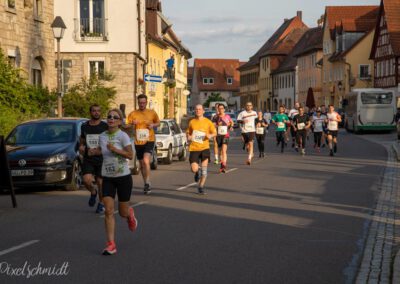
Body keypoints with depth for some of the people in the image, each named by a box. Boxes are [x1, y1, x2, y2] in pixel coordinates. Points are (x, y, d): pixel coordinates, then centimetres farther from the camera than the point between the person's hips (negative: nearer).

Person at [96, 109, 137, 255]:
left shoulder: (123, 136, -10)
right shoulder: (102, 136, 5)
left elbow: (130, 155, -15)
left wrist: (115, 149, -25)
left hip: (123, 177, -3)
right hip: (107, 178, 3)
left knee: (123, 212, 6)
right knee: (109, 211, -9)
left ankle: (130, 214, 45)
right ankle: (111, 244, -8)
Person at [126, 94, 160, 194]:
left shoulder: (152, 113, 1)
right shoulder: (133, 114, 1)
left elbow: (158, 123, 14)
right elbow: (126, 126, 2)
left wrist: (153, 125, -8)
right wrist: (132, 124, -19)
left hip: (149, 141, -3)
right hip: (138, 142, 3)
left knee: (146, 161, -23)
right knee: (142, 164, 13)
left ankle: (147, 183, -16)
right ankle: (146, 184, 28)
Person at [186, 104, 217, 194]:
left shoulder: (208, 122, 2)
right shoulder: (192, 122, 7)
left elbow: (214, 132, 11)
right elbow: (188, 132, 20)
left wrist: (210, 135, -11)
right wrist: (188, 137, -2)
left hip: (204, 147, -1)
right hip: (194, 148, 1)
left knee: (204, 169, -5)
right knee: (194, 169, -10)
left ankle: (201, 187, 11)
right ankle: (198, 171, 28)